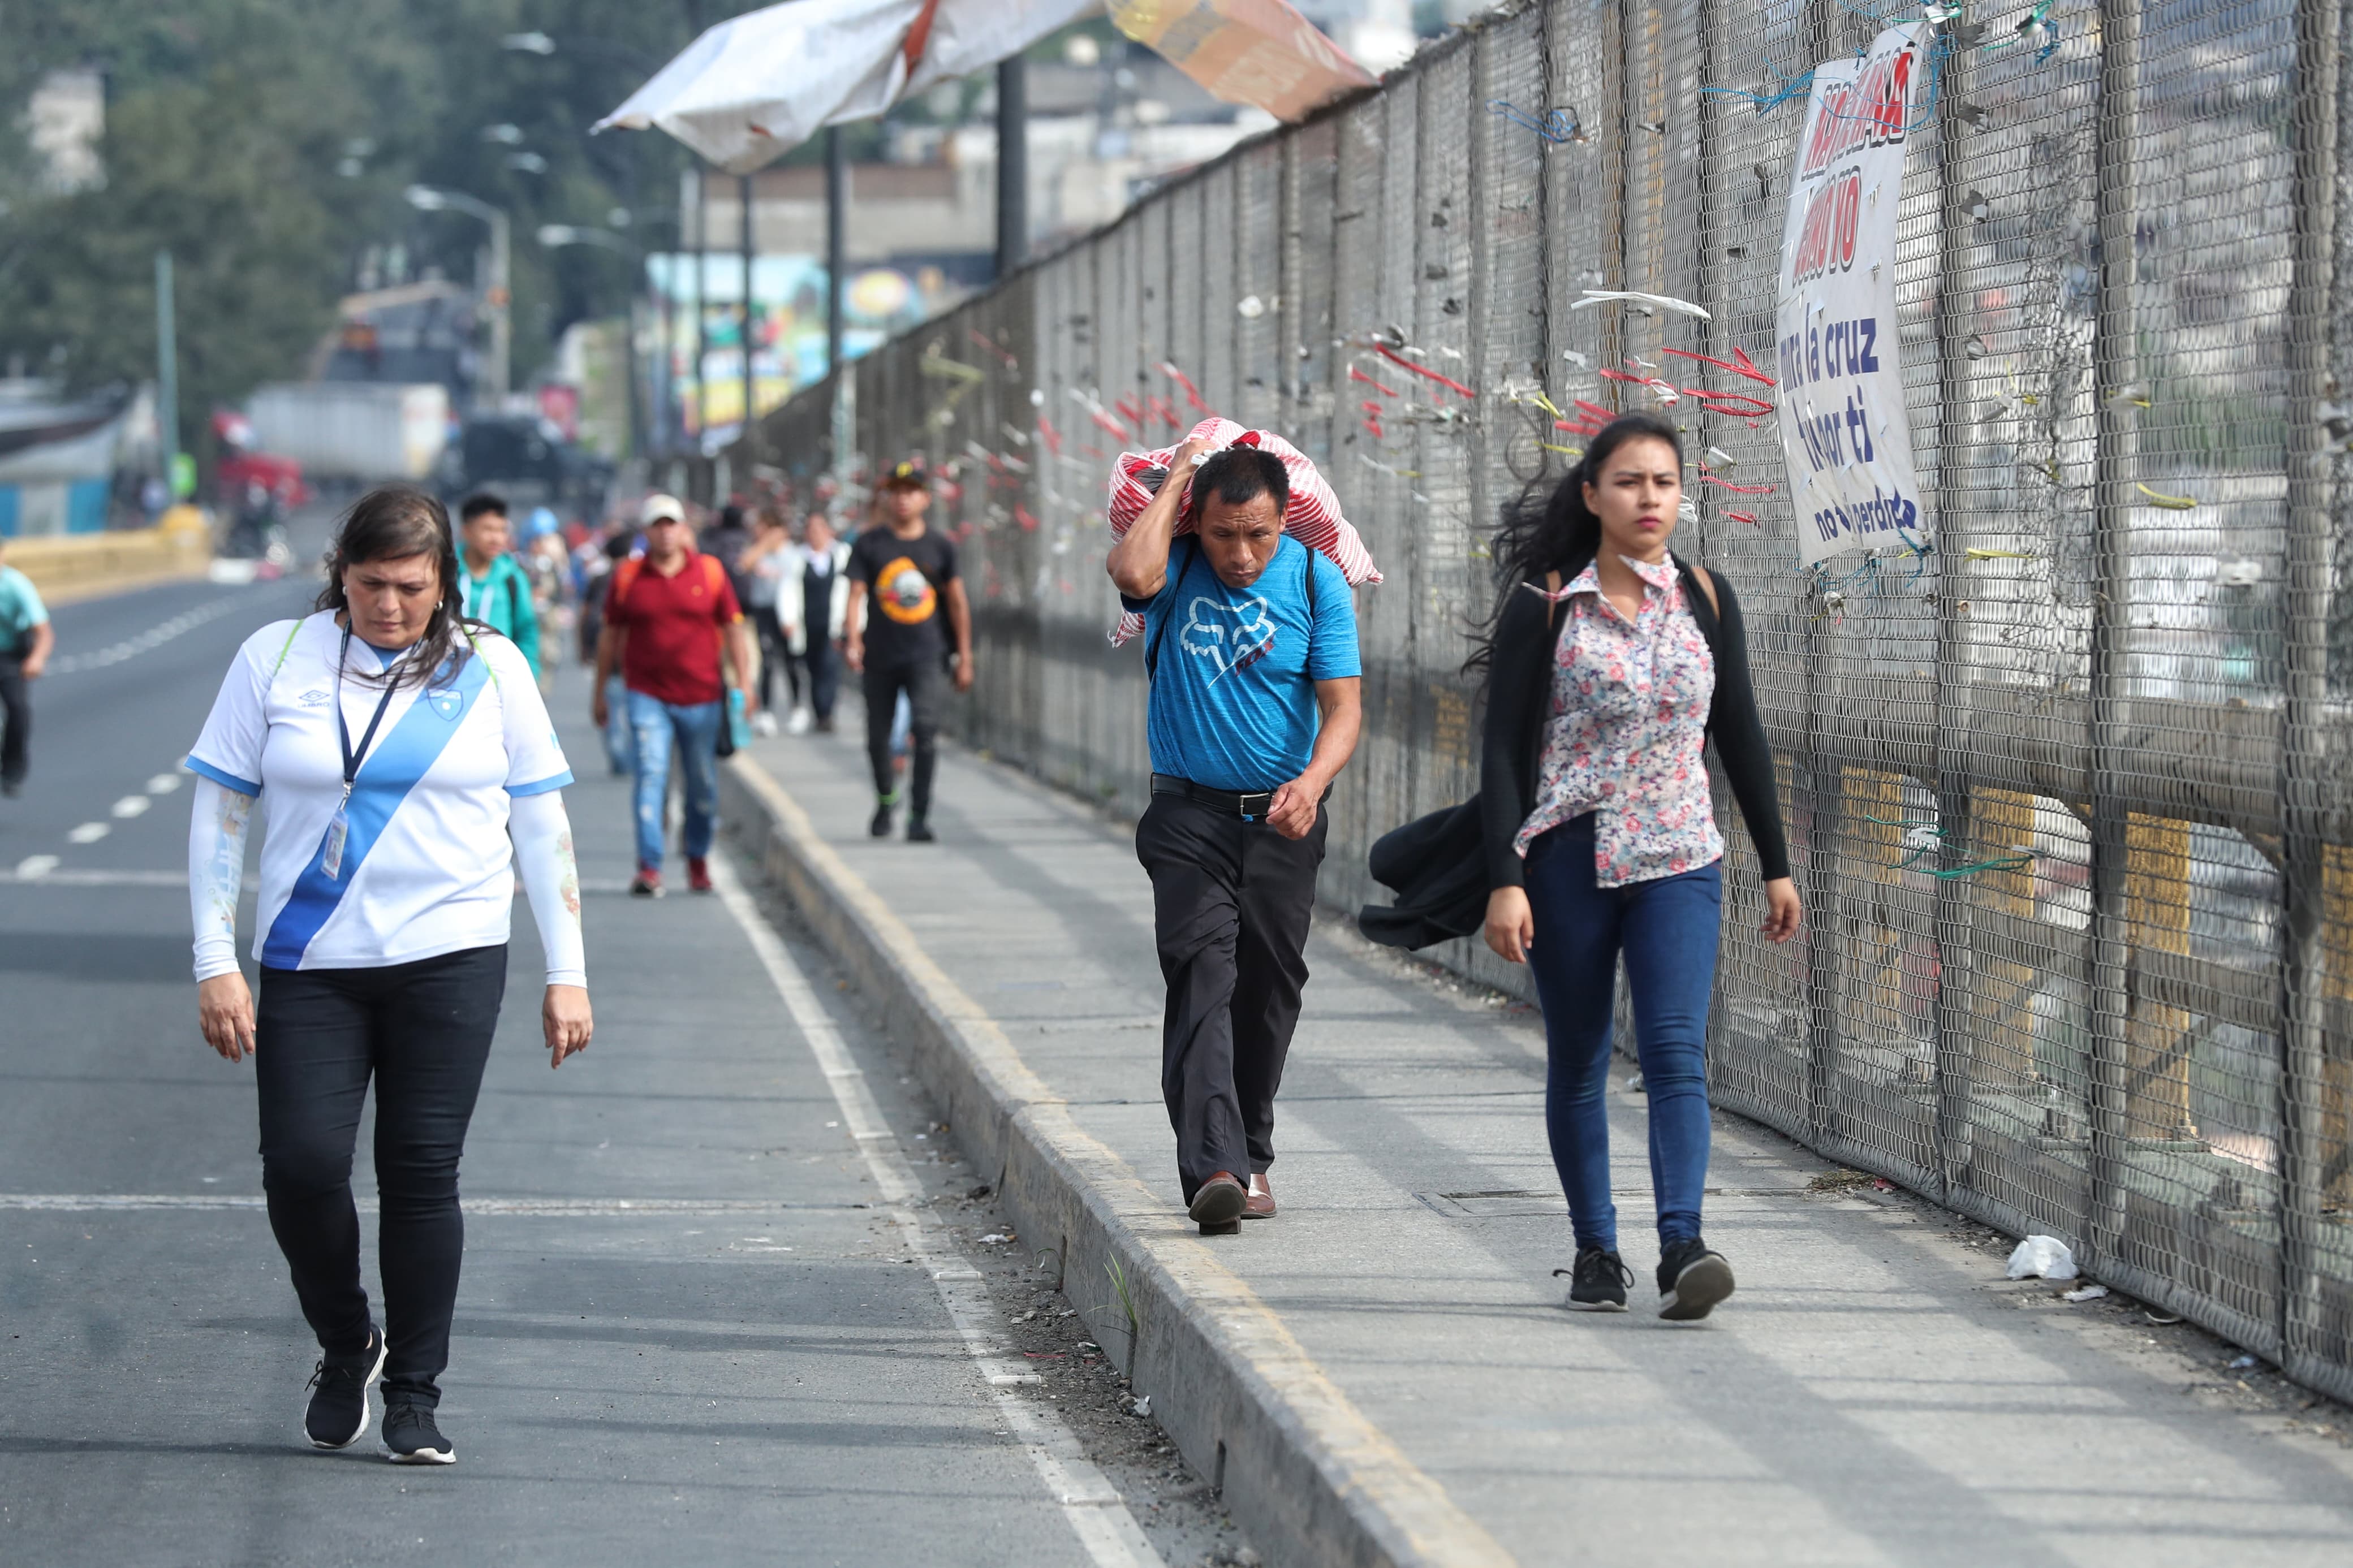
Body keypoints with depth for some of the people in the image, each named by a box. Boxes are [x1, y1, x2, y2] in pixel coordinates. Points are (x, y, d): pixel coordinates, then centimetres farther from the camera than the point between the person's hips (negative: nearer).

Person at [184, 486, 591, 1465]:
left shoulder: (490, 669, 4)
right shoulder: (275, 660, 2)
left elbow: (541, 823, 8)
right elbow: (218, 813, 5)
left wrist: (567, 974, 4)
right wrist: (216, 962, -2)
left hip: (450, 956, 0)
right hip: (310, 967, 0)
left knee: (421, 1173, -3)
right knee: (302, 1165, -10)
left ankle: (415, 1393, 11)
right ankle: (344, 1348, 16)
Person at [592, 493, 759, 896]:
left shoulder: (710, 572, 4)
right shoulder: (627, 577, 3)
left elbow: (733, 628, 7)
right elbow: (611, 636, 12)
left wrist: (745, 682, 0)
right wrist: (600, 692, 14)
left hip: (702, 695, 1)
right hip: (647, 695, -1)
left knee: (703, 786, 9)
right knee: (650, 778, -12)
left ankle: (698, 859, 28)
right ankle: (649, 867, -14)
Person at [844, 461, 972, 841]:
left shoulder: (939, 546, 5)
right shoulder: (869, 544, 2)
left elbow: (958, 602, 13)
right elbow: (856, 593, -5)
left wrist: (964, 657, 12)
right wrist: (853, 638, -22)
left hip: (924, 655, -1)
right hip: (880, 656, 1)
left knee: (926, 729, -17)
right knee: (878, 737, 9)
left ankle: (919, 816, -15)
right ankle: (886, 799, 36)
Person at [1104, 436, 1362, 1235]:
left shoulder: (1317, 582, -4)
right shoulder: (1176, 565, -5)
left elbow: (1343, 706, -8)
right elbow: (1133, 573, -30)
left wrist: (1311, 782, -27)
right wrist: (1177, 477, -16)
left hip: (1283, 818, 2)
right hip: (1189, 816, -2)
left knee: (1269, 988, 9)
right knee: (1201, 975, -16)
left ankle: (1251, 1155, 26)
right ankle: (1213, 1166, -28)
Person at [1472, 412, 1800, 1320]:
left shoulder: (1704, 599, 4)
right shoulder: (1545, 605, -4)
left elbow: (1740, 735, 12)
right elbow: (1504, 749, -5)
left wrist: (1776, 864, 14)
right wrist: (1504, 880, -13)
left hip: (1678, 861, 1)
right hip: (1569, 860, -1)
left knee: (1676, 1050, -14)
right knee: (1577, 1064, 7)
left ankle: (1681, 1249, -24)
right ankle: (1595, 1252, 19)